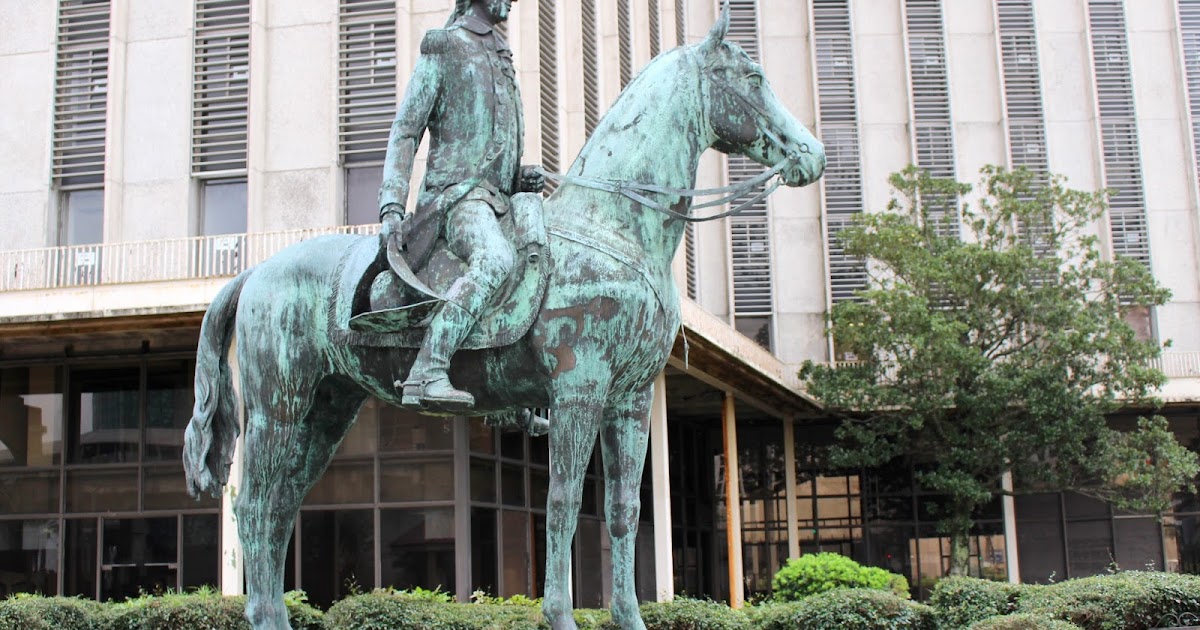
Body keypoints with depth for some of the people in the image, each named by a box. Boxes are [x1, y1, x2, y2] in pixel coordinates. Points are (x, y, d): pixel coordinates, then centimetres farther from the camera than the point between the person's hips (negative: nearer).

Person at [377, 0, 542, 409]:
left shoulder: (502, 56, 24)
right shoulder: (442, 50, 2)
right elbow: (405, 132, -4)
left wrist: (522, 177, 9)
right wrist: (391, 207, -15)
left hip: (497, 195, 9)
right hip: (457, 191, -9)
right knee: (495, 257, -36)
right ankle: (426, 374, -43)